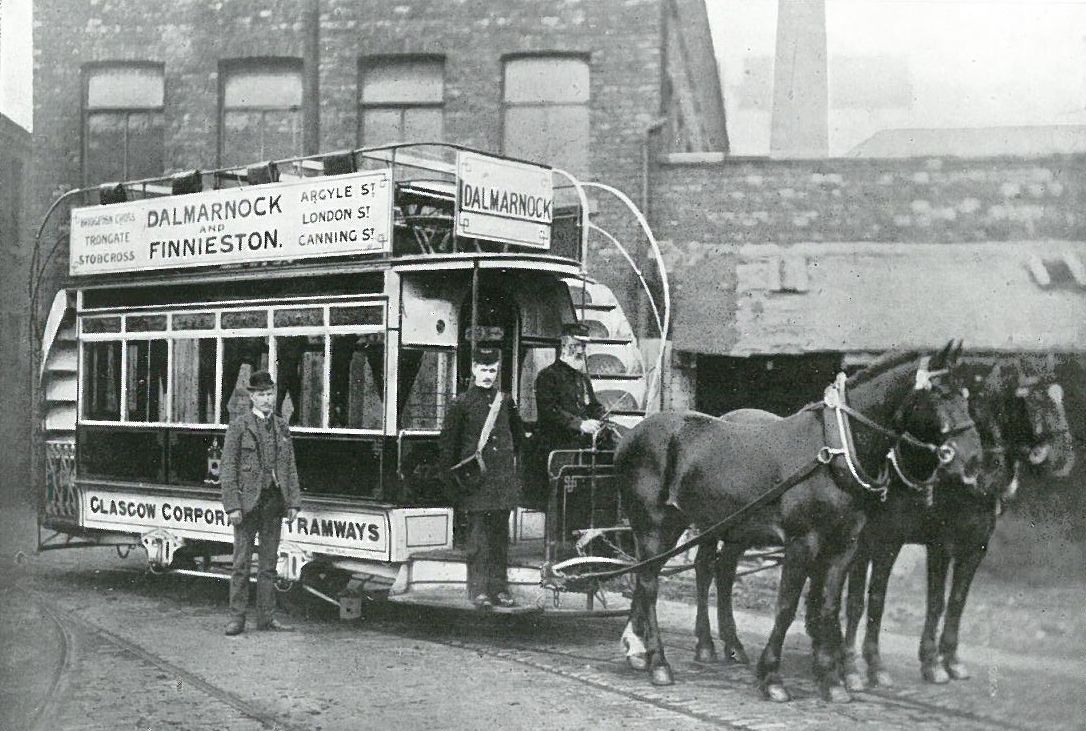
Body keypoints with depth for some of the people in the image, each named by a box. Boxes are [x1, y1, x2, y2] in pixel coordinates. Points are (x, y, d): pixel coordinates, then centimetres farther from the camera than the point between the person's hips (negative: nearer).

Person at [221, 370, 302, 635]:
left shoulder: (282, 427, 12)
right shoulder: (238, 426, -2)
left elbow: (290, 468, 13)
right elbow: (228, 468, -5)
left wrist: (293, 502, 5)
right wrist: (232, 506, -12)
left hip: (274, 501, 4)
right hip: (247, 500, -4)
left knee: (269, 562, 9)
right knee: (241, 562, -1)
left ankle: (266, 617, 15)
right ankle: (237, 618, 5)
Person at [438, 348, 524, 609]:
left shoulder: (505, 401, 12)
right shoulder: (461, 403, -2)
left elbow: (518, 435, 26)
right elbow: (448, 442, 0)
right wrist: (451, 475, -3)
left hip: (503, 478, 5)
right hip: (476, 479, -4)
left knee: (500, 534, 8)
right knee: (478, 535, -5)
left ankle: (499, 588, 14)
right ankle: (478, 590, 0)